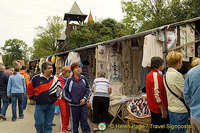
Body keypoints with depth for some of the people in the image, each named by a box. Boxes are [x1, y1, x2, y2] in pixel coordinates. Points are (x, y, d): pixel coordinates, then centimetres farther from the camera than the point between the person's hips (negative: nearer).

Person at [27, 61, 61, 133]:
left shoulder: (55, 79, 2)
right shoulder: (36, 78, -5)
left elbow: (59, 87, 17)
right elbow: (29, 88, 7)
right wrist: (32, 97, 7)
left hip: (51, 105, 2)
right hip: (40, 105, -2)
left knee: (48, 124, 9)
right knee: (39, 123, 3)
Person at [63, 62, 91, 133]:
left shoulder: (83, 78, 2)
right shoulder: (69, 80, -5)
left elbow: (88, 89, 8)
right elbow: (65, 92, 2)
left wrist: (85, 98, -3)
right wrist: (70, 100, -4)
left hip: (83, 104, 2)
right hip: (73, 105, -2)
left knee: (85, 122, 5)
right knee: (74, 123, 11)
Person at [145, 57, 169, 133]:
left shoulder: (149, 75, 11)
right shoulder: (156, 75, -19)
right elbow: (157, 94, -24)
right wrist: (163, 110, -19)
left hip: (153, 108, 10)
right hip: (159, 109, -10)